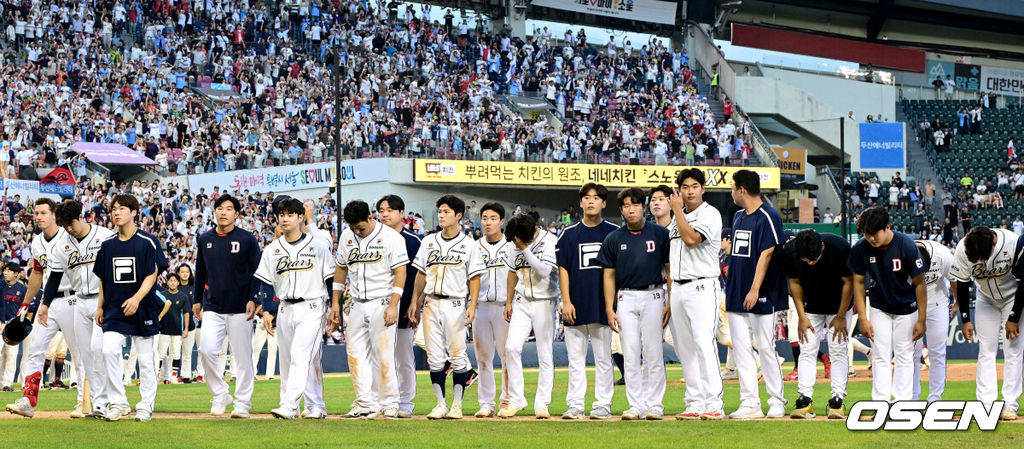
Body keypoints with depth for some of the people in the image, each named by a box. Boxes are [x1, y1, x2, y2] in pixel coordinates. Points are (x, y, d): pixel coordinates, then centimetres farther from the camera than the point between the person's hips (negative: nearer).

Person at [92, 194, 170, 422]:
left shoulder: (147, 243, -5)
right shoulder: (107, 245, 9)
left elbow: (152, 275, -9)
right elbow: (103, 279, 17)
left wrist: (137, 298, -22)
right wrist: (100, 307, 14)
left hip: (143, 310, -3)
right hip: (115, 310, 3)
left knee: (145, 359, 1)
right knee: (108, 350, -14)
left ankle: (146, 406, 13)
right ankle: (118, 403, -6)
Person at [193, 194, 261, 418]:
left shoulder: (247, 239, -2)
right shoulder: (204, 240, 9)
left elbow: (257, 272, -2)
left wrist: (253, 299, -12)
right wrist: (197, 300, 19)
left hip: (240, 308, -3)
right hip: (212, 308, 3)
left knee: (243, 356, -1)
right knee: (207, 350, -12)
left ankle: (243, 403, 8)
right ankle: (220, 394, 5)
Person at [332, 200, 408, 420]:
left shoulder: (391, 237, -7)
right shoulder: (346, 236, 10)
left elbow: (400, 272, -10)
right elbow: (341, 269, 18)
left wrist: (393, 305, -19)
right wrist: (335, 303, 13)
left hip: (382, 303, -6)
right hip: (357, 305, 6)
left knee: (384, 354, -7)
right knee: (355, 355, 1)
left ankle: (389, 404, 0)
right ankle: (365, 404, 4)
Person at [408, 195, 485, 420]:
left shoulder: (468, 245, 1)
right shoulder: (429, 241, 12)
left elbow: (474, 279, -1)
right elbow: (421, 275, 16)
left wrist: (472, 306, -11)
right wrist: (415, 303, 9)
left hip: (455, 305, -4)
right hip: (431, 304, 4)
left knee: (457, 354, -5)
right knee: (434, 357, 3)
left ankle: (457, 405, 2)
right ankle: (440, 404, 10)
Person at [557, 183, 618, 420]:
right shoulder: (569, 234, 8)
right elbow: (563, 269, 6)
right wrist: (566, 301, -4)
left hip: (603, 305, -2)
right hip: (576, 306, 2)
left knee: (603, 358, 1)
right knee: (575, 358, 4)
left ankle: (603, 405, 5)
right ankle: (575, 406, 7)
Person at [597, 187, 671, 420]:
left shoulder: (660, 234, 2)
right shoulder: (613, 239, 8)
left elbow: (670, 270, 4)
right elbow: (609, 275, 10)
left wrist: (670, 303, -4)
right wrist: (609, 309, 2)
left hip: (653, 297, -2)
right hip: (626, 299, 2)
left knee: (653, 354, -2)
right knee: (630, 355, 1)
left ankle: (654, 405, 4)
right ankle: (635, 406, 6)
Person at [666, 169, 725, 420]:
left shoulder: (710, 214, -4)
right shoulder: (676, 219, 18)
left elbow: (691, 239, -21)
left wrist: (677, 210, -11)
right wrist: (670, 297, 17)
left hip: (701, 287, -8)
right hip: (678, 288, 8)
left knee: (704, 342, -17)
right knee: (684, 348, 6)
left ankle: (714, 404, -19)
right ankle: (695, 404, 9)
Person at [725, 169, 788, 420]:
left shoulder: (768, 217, -10)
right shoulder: (738, 216, 16)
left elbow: (766, 254, -17)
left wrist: (755, 289, -23)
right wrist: (731, 289, 17)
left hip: (761, 297, -8)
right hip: (736, 296, 8)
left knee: (765, 348, -3)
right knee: (741, 351, 4)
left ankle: (777, 403, 6)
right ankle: (750, 404, 6)